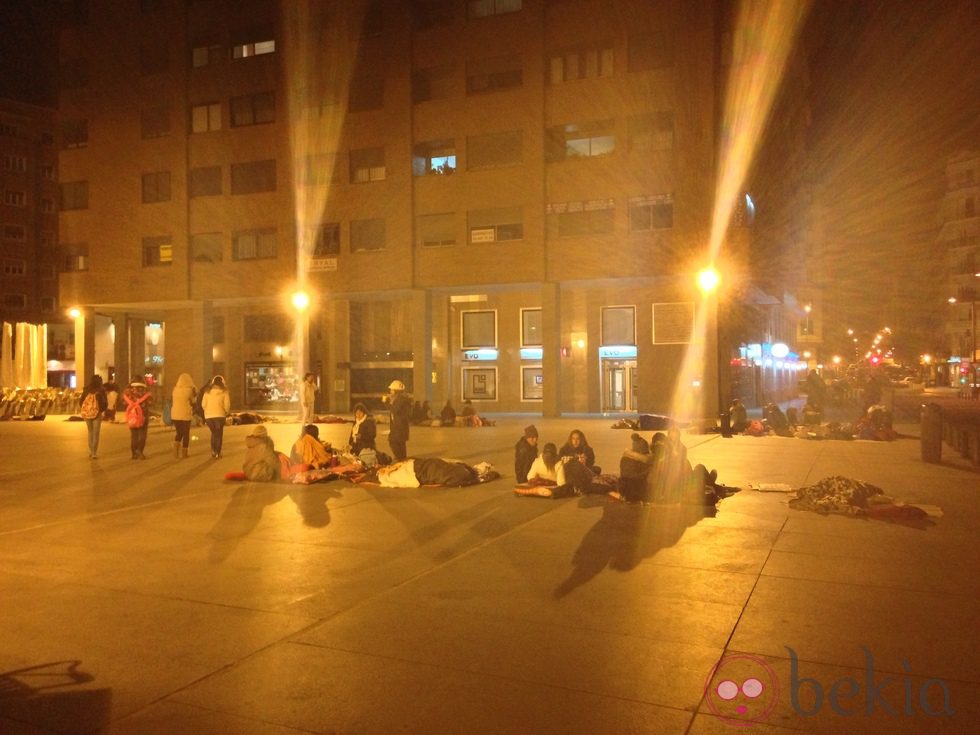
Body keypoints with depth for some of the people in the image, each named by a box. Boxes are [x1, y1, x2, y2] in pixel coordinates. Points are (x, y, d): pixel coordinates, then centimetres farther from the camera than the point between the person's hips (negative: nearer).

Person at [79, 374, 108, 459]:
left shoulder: (86, 390, -2)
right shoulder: (101, 391, -11)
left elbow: (81, 402, 2)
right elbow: (105, 403, -9)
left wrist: (85, 411, 15)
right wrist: (101, 410, 9)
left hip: (87, 414, 3)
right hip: (97, 414, -3)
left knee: (90, 432, 18)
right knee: (96, 433, 5)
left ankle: (90, 452, 21)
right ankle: (94, 453, 2)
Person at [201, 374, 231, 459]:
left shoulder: (208, 391, 5)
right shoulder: (224, 391, -3)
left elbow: (203, 404, 3)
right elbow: (227, 405, -8)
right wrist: (226, 412, 10)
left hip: (208, 416, 3)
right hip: (219, 415, -3)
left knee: (213, 433, 21)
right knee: (219, 434, 9)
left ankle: (213, 451, 13)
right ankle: (217, 453, 7)